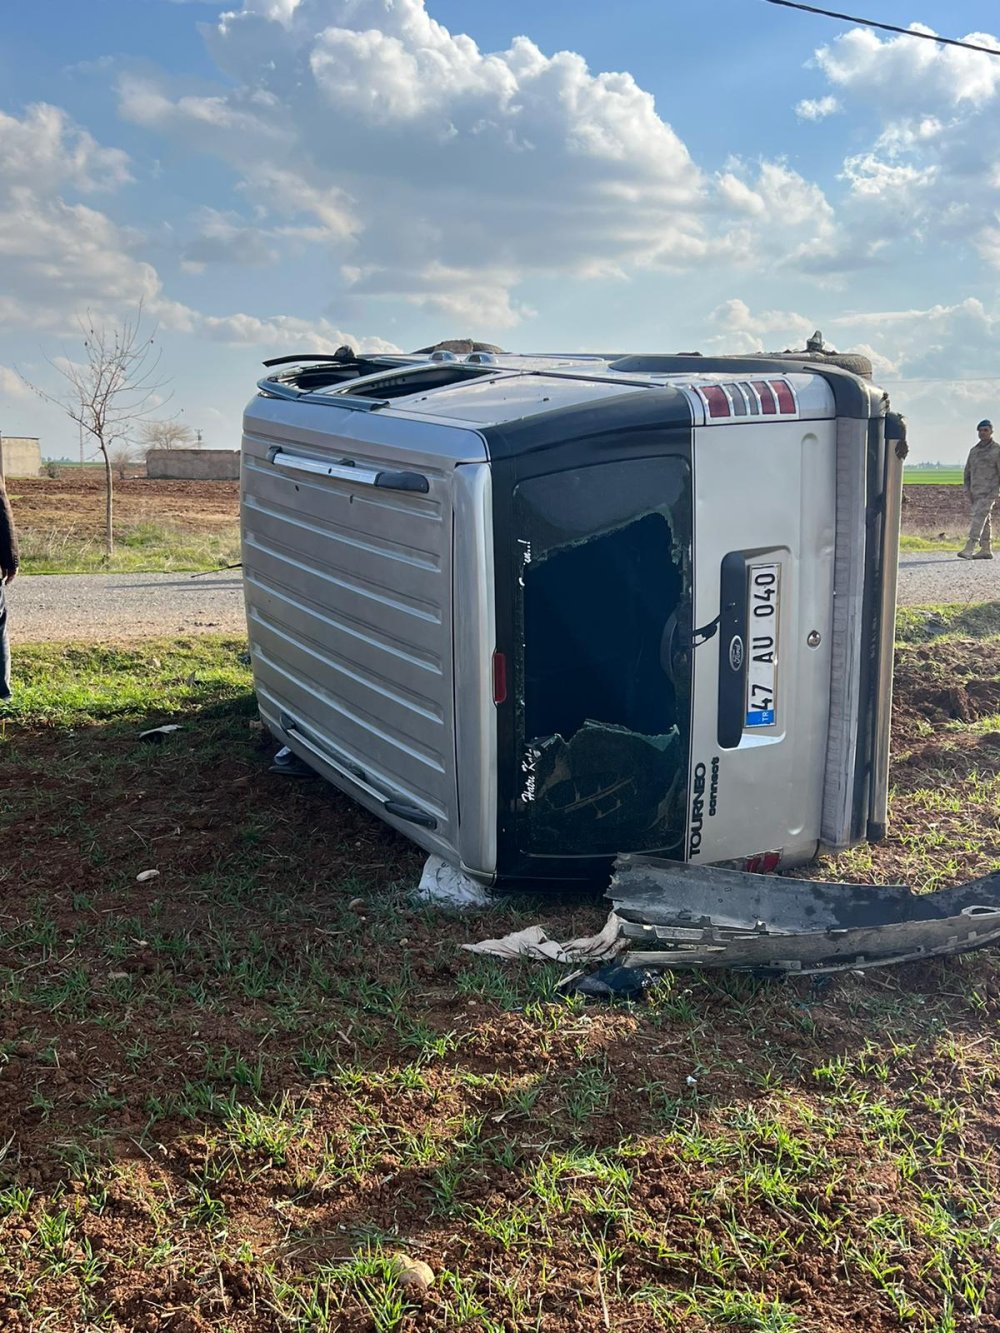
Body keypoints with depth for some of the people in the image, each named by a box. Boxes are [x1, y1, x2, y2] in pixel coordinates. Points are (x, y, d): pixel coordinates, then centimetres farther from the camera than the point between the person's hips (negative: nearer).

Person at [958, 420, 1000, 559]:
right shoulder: (974, 450, 15)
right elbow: (968, 471, 17)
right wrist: (968, 490, 5)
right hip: (975, 491, 7)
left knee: (979, 518, -17)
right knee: (983, 521, 9)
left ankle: (968, 549, -26)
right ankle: (986, 550, 14)